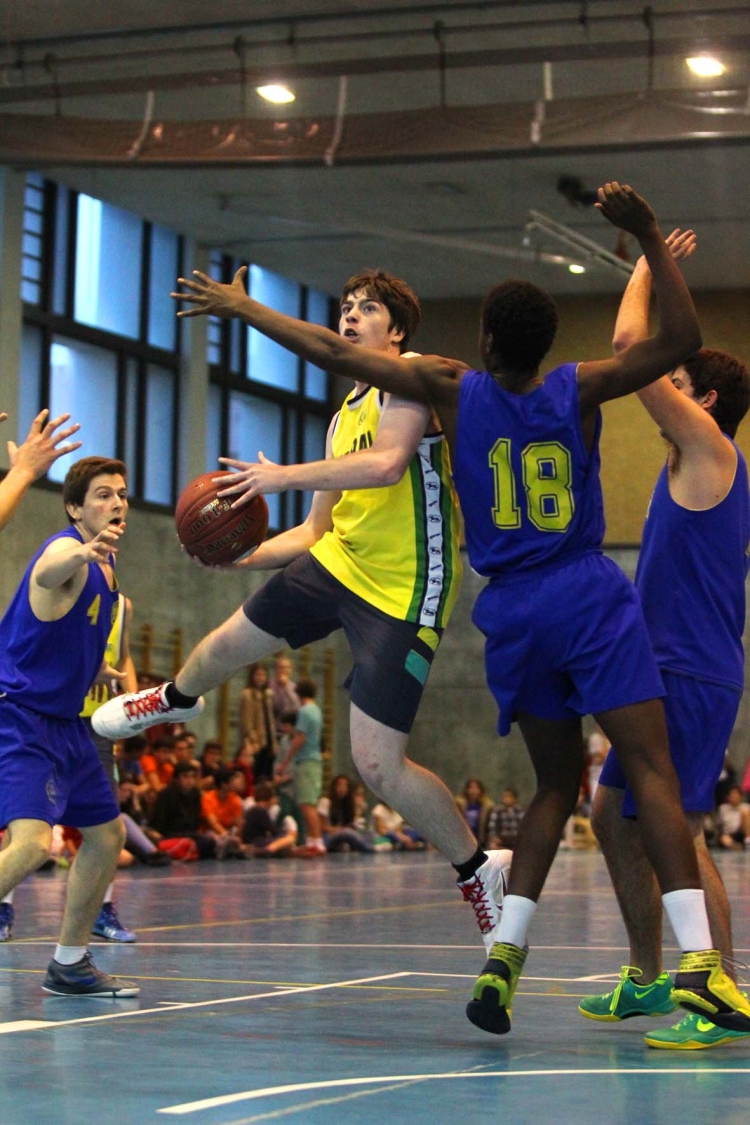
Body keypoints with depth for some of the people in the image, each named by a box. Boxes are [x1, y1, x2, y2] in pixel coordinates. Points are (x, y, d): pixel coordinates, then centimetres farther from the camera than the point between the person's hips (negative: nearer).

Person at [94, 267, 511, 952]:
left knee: (379, 766, -14)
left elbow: (387, 463, -30)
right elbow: (318, 531, 19)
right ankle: (173, 700, 61)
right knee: (229, 643, 25)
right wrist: (241, 555, 5)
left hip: (402, 596, -8)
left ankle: (480, 872, 6)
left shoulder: (413, 376, -11)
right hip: (339, 562, 8)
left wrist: (285, 476, -24)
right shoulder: (345, 417, 15)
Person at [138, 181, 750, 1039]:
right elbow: (681, 340, -6)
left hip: (513, 614, 3)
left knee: (557, 785, 15)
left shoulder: (453, 390, 0)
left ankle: (504, 954, 3)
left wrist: (241, 307, 11)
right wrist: (650, 242, -8)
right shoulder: (579, 390, -4)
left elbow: (334, 353, 2)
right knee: (651, 772, -8)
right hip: (591, 601, -3)